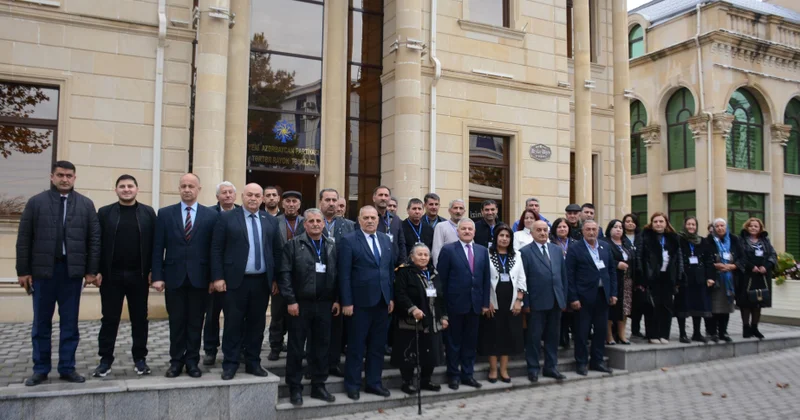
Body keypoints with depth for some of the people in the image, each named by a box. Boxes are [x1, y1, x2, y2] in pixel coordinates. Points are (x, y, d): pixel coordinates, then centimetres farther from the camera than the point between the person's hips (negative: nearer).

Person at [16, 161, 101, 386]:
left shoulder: (86, 204, 5)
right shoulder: (36, 202, 4)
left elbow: (94, 239, 4)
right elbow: (24, 239, 3)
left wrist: (91, 270, -1)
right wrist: (23, 271, -2)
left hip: (73, 271, 0)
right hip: (43, 270, 0)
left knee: (70, 323, 6)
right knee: (41, 323, 8)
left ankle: (67, 368, 15)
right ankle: (40, 369, 18)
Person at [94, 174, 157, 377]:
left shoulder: (148, 212, 4)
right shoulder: (105, 212, 4)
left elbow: (155, 243, 2)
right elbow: (97, 243, 1)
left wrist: (153, 270, -4)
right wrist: (96, 271, -5)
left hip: (139, 275, 0)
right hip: (111, 275, 0)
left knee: (139, 319, 8)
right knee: (109, 319, 6)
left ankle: (140, 358, 17)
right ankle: (105, 359, 16)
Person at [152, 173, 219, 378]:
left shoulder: (211, 216, 2)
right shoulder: (165, 213, 5)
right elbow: (158, 248, 2)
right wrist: (157, 276, -4)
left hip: (199, 277, -1)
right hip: (174, 276, 1)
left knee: (196, 322, 7)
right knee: (176, 322, 9)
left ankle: (192, 361, 19)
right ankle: (176, 361, 21)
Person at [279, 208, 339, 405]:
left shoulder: (332, 246, 10)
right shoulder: (293, 244, -2)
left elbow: (337, 274, 10)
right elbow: (285, 274, -7)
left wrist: (337, 299, 4)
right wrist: (290, 300, -13)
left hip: (325, 304, 4)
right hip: (300, 304, -3)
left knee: (322, 346, 9)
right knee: (296, 347, 5)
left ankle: (319, 386, 21)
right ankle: (295, 388, 15)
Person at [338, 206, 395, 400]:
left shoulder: (386, 240, 11)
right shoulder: (348, 240, -6)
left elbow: (391, 270, 13)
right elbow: (344, 274, -10)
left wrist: (391, 297, 9)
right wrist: (346, 302, -13)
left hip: (382, 300, 5)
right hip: (360, 301, -5)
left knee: (378, 345, 12)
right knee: (356, 346, 6)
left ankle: (374, 382, 24)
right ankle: (352, 385, 18)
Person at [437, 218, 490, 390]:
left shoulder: (482, 251, 9)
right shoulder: (448, 250, -4)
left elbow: (486, 279, 9)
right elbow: (442, 279, -6)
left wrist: (485, 302, 4)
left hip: (475, 303, 4)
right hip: (455, 303, -4)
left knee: (470, 341, 11)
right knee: (454, 341, 7)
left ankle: (468, 374, 22)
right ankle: (453, 375, 18)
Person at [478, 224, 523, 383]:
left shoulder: (516, 255, 8)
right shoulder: (487, 254, -4)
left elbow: (521, 280, 7)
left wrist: (518, 300, -1)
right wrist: (487, 302, -10)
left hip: (511, 303, 3)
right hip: (493, 303, -3)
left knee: (509, 335, 7)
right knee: (493, 335, 3)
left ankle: (504, 369, 17)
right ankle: (493, 369, 14)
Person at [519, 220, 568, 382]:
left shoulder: (556, 250, 11)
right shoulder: (525, 252, -4)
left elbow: (563, 275, 12)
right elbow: (522, 279, -7)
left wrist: (564, 298, 8)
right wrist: (525, 302, -10)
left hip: (556, 301, 5)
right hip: (537, 302, -4)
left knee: (553, 336, 12)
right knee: (534, 337, 4)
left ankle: (551, 367, 23)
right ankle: (533, 369, 15)